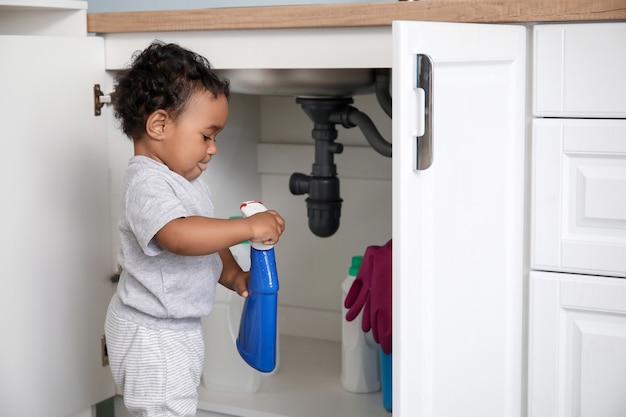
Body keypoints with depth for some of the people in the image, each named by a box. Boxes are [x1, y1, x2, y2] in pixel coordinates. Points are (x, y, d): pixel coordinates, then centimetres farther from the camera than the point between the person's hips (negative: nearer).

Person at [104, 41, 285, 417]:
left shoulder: (188, 182, 9)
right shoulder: (147, 183, -23)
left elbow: (208, 241, 19)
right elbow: (180, 236, -40)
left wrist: (233, 276, 2)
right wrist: (249, 227, -36)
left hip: (181, 329, 10)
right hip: (151, 338, -10)